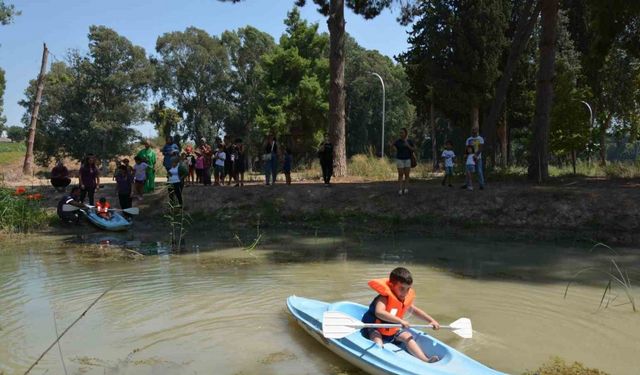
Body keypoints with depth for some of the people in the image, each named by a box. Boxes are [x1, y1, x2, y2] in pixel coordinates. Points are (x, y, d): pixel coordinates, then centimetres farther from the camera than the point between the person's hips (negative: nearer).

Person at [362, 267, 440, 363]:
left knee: (408, 337, -8)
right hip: (374, 329, -7)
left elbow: (416, 311, 20)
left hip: (392, 331, 7)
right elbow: (379, 313, -46)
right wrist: (400, 321, -51)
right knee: (376, 338, -35)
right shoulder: (384, 298, -26)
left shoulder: (405, 300, 1)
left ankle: (425, 360, -18)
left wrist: (431, 320, 10)